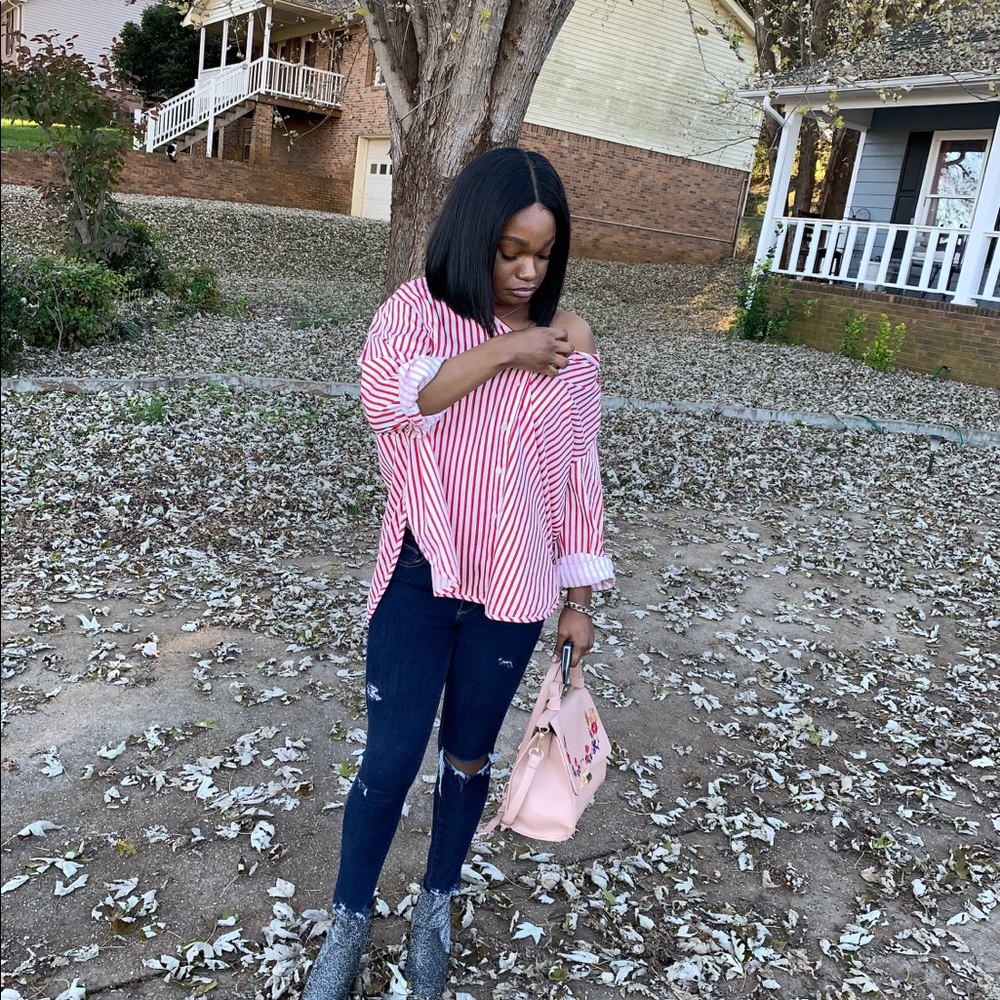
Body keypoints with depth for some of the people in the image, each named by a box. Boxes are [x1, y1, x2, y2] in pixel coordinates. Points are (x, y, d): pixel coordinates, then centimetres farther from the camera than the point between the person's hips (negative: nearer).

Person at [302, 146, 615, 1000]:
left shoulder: (567, 338, -2)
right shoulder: (418, 308, -6)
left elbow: (578, 472, 3)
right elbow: (386, 395, -28)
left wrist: (579, 597, 4)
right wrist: (504, 351, -25)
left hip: (512, 586, 2)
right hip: (419, 576, -1)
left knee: (469, 755, 17)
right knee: (391, 757, 5)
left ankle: (437, 905, 42)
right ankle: (350, 921, 32)